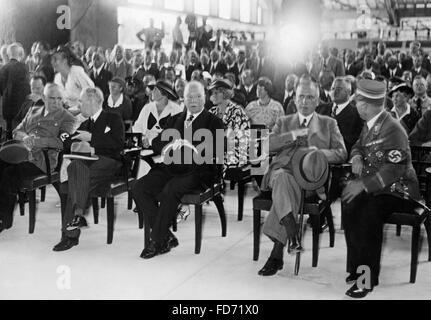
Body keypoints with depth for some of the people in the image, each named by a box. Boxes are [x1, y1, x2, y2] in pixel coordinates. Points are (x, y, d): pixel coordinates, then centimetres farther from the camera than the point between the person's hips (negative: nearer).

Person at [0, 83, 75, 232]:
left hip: (40, 159, -5)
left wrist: (36, 140, -17)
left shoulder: (66, 118, 7)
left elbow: (63, 142, -8)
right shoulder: (34, 111, 25)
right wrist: (25, 137, -2)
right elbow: (17, 131, 23)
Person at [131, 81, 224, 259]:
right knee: (138, 188, -17)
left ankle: (156, 241, -19)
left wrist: (186, 145, -15)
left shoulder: (213, 122, 8)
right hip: (171, 169, 6)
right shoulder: (175, 119, 25)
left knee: (170, 190, -34)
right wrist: (170, 146, -5)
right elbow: (156, 143, 17)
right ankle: (167, 237, -15)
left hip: (197, 171, -5)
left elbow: (212, 151, -8)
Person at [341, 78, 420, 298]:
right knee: (349, 209, -17)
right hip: (373, 187, 8)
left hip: (397, 189, -8)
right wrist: (357, 157, -2)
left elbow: (396, 167, -27)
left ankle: (368, 279, -19)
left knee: (368, 214, -31)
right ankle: (356, 267, -4)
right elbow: (358, 146, 23)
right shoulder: (370, 125, 7)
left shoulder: (392, 129, -20)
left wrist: (363, 184, -30)